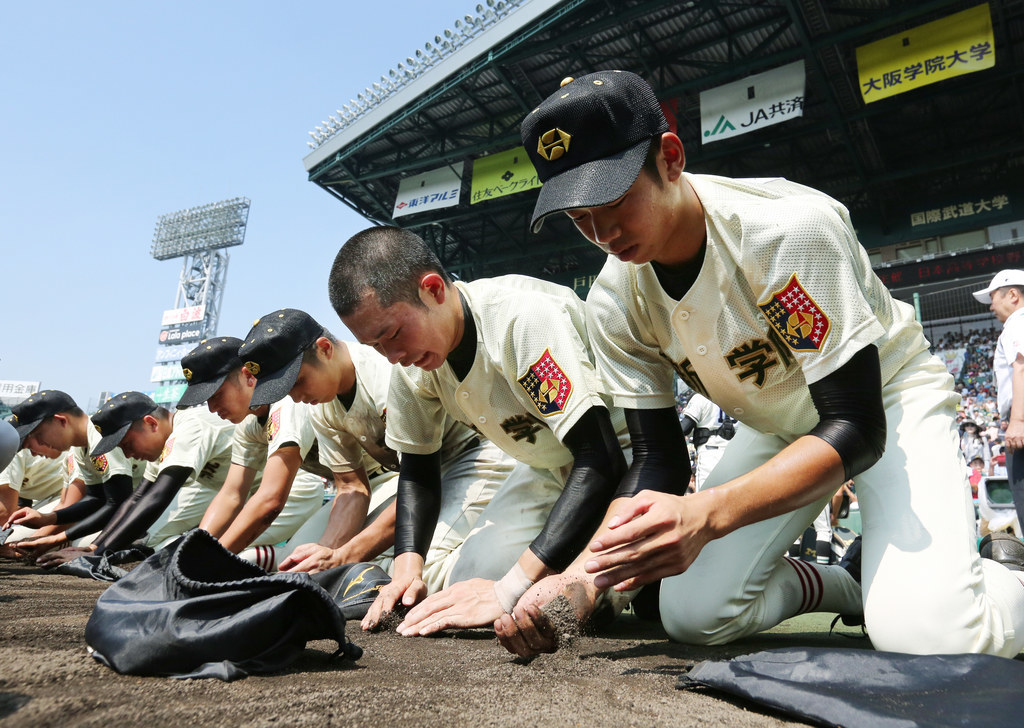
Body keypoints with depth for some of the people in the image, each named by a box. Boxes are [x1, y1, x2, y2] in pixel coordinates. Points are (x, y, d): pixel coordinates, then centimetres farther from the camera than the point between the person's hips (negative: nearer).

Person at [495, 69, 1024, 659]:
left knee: (928, 635, -26)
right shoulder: (614, 302, -16)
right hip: (779, 428, 5)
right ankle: (857, 581, 15)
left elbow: (855, 429, -33)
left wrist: (707, 514, -49)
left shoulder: (790, 227, -33)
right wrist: (584, 573, -31)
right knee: (692, 614, -9)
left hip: (888, 399, -4)